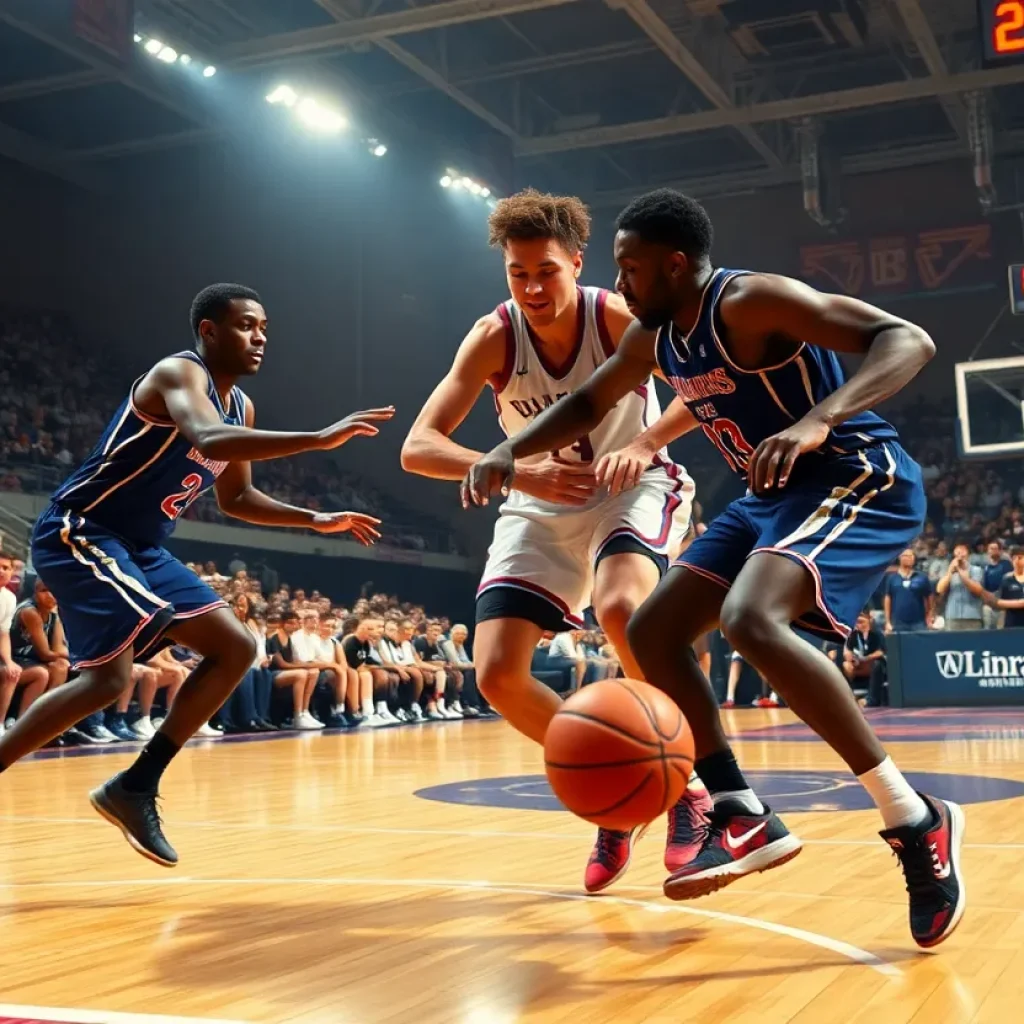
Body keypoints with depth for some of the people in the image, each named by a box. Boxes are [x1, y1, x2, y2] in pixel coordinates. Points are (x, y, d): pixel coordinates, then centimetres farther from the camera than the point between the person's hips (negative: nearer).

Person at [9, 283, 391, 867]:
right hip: (78, 532, -9)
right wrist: (320, 439, -42)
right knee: (108, 678, -24)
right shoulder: (179, 372, -16)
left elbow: (236, 498, 24)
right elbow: (208, 440, -39)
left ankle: (136, 787, 7)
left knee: (237, 648, 5)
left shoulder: (241, 406, 12)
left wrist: (317, 520, 13)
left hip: (141, 549, 10)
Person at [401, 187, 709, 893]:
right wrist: (516, 470, -40)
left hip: (633, 489, -3)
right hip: (542, 509, 3)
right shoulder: (494, 338, -17)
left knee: (620, 607, -36)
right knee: (498, 675, -11)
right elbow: (418, 448, -23)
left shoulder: (617, 318, -20)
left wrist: (643, 445, -45)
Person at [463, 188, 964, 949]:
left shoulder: (751, 301, -21)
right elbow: (589, 405, 23)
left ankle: (917, 822, -24)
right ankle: (747, 819, 8)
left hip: (859, 480, -9)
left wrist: (818, 419, -44)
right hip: (774, 494, 9)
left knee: (750, 620, -34)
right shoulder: (652, 338, 6)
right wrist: (511, 452, 5)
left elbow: (908, 340, -28)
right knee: (652, 634, 4)